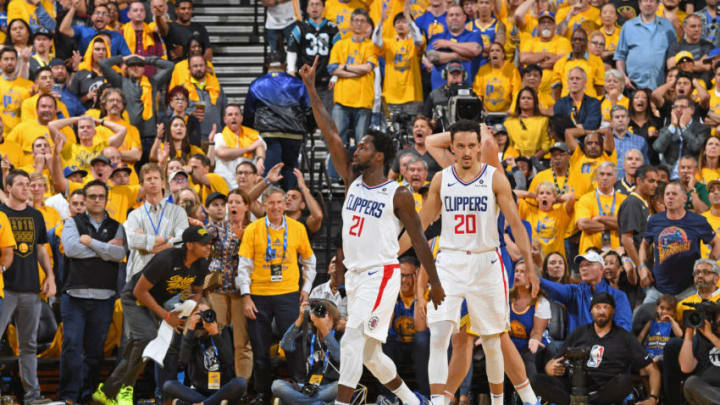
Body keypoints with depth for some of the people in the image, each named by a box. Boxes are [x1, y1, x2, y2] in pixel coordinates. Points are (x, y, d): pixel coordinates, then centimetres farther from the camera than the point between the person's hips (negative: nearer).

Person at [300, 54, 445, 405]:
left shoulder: (398, 195, -6)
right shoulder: (353, 181, 9)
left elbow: (418, 239, -1)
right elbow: (330, 134, 5)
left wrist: (435, 283, 0)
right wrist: (311, 88, 1)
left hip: (380, 274, -7)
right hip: (354, 275, 7)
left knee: (353, 341, -21)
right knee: (369, 353, 13)